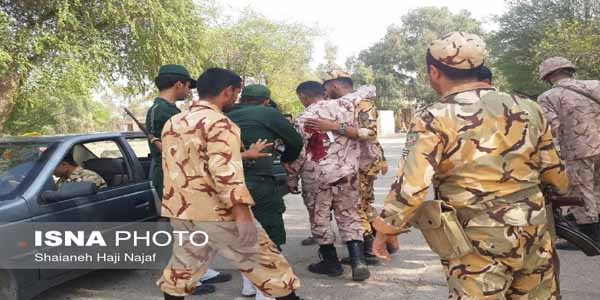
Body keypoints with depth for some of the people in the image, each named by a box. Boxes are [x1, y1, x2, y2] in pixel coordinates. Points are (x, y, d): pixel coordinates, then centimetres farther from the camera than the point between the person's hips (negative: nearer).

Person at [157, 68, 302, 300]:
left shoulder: (172, 123, 12)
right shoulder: (218, 122, -14)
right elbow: (224, 170, -24)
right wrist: (241, 211, -26)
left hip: (180, 210, 8)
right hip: (216, 211, -8)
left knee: (183, 266, 18)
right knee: (264, 262, 5)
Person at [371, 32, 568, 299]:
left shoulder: (434, 120, -13)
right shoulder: (528, 109, 2)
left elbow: (411, 185, -19)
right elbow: (554, 172, 11)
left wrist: (385, 229, -4)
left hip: (479, 245, -5)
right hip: (534, 234, 5)